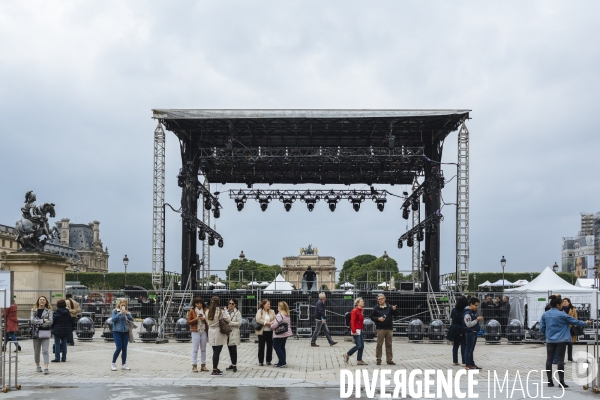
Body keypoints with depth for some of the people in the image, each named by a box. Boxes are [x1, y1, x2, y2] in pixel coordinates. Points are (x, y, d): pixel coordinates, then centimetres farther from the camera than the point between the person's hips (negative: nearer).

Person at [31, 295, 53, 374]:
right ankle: (37, 366, 27)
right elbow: (32, 320, -7)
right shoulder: (34, 310, 7)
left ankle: (46, 368, -15)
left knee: (45, 351, -10)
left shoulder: (48, 311, 3)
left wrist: (38, 323, -11)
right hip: (36, 332, 2)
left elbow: (50, 321, -7)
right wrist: (43, 320, -13)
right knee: (36, 351, 11)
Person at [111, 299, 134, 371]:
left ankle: (124, 364, 13)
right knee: (119, 348, -10)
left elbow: (132, 319, -1)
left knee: (124, 348, 4)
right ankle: (113, 363, 6)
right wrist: (119, 313, -21)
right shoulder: (115, 311, 0)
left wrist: (127, 314, -16)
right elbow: (113, 319, -13)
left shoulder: (127, 312, 9)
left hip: (125, 332, 4)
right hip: (117, 332, -4)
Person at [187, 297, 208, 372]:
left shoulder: (205, 310, 6)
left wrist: (204, 319, -9)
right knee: (195, 349, -5)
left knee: (203, 349, 7)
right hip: (195, 331, -3)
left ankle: (203, 365, 13)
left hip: (204, 331, 3)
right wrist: (196, 319, -15)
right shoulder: (192, 311, -1)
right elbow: (188, 322, -1)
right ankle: (194, 365, -1)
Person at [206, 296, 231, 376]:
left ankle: (215, 368, 24)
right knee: (217, 352, -2)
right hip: (219, 333, -6)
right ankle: (214, 371, -1)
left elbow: (207, 321, 8)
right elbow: (228, 320, -10)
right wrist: (226, 311, 2)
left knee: (215, 352, 16)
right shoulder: (221, 311, -15)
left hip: (211, 333, 6)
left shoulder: (208, 312, 1)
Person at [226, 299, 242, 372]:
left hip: (234, 333, -5)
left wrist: (230, 323, -15)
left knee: (233, 349, -7)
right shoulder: (226, 312, 10)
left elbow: (239, 323, -10)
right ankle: (232, 364, 18)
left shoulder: (237, 313, -3)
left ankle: (234, 365, -3)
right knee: (230, 349, 10)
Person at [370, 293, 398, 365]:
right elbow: (372, 317, 5)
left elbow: (396, 315, 1)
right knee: (379, 344, -1)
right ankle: (378, 359, 7)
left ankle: (389, 359, 13)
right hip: (380, 329, -2)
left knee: (389, 345, 6)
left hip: (389, 329, 2)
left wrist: (394, 310, -19)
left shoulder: (389, 307, 5)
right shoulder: (376, 308, 3)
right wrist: (378, 319, -13)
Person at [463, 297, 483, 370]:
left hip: (474, 332, 9)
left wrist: (479, 319, 4)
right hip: (469, 333, -9)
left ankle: (472, 364, 21)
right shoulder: (467, 313, -18)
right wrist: (477, 320, -21)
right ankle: (467, 365, -1)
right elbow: (469, 324, -23)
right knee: (468, 349, -4)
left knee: (471, 350, 14)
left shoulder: (474, 312, 12)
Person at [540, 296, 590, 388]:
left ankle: (550, 381, 9)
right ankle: (561, 381, -1)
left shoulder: (545, 315, 4)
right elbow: (574, 321, 0)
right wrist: (585, 323, 15)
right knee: (560, 360, -1)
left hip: (550, 340, 4)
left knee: (549, 360, 7)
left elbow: (541, 328, 6)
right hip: (561, 340, -4)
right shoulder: (562, 314, -9)